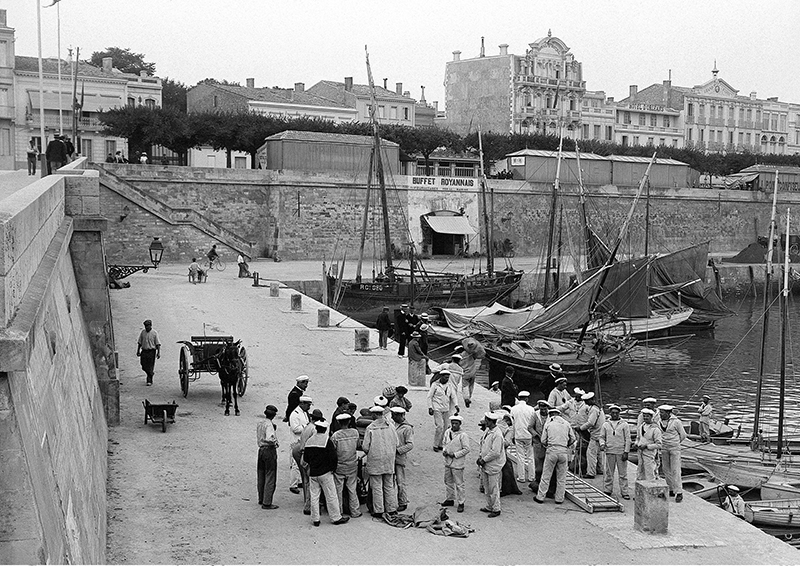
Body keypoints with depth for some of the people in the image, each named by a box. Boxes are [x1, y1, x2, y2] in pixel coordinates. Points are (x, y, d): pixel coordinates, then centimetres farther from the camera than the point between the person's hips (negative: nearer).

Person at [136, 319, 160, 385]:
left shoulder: (154, 333, -4)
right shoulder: (142, 332, 7)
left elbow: (158, 344, -4)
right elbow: (139, 343, 14)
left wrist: (159, 353, -10)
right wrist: (138, 351, 11)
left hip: (151, 351, -4)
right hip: (144, 351, 4)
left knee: (150, 367, -5)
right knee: (144, 366, 5)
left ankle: (149, 381, 2)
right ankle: (151, 373, 32)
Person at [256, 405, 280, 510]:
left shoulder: (259, 423, 7)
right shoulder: (269, 425, -18)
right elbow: (269, 439, -32)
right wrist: (275, 442, -13)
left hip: (261, 450, 8)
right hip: (270, 451, -8)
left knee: (261, 476, 18)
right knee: (270, 478, -1)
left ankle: (261, 499, 30)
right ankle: (266, 503, 0)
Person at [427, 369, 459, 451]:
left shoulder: (450, 385, 9)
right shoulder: (435, 385, -2)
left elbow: (453, 396, 7)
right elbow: (429, 397, 0)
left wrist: (456, 405, -10)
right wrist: (430, 407, -7)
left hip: (446, 410, 5)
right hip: (437, 409, -5)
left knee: (445, 427, 4)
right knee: (439, 427, -12)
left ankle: (440, 445, 15)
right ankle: (435, 445, -1)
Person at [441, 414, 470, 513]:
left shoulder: (463, 435, -16)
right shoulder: (447, 432, 4)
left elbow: (466, 449, -15)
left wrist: (454, 455, -17)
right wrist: (444, 451, -1)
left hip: (458, 463, -7)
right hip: (448, 461, 7)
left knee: (459, 484, 0)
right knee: (448, 481, 18)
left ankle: (461, 503, 9)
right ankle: (449, 499, 34)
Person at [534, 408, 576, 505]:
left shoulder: (548, 424, 3)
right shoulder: (566, 424, 9)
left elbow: (543, 441, 1)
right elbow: (573, 438, 9)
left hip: (551, 450, -2)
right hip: (563, 451, 2)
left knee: (546, 476, 4)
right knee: (561, 477, 10)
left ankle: (540, 497, 9)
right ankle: (559, 498, 13)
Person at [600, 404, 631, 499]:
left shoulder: (624, 424, 5)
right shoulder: (605, 424, 10)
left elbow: (628, 439, 3)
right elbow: (602, 437, 13)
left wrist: (626, 452, -4)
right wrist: (602, 444, -9)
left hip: (621, 452, -1)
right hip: (609, 452, 2)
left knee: (623, 473, 0)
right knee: (609, 473, 4)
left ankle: (624, 492, 4)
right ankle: (607, 490, 12)